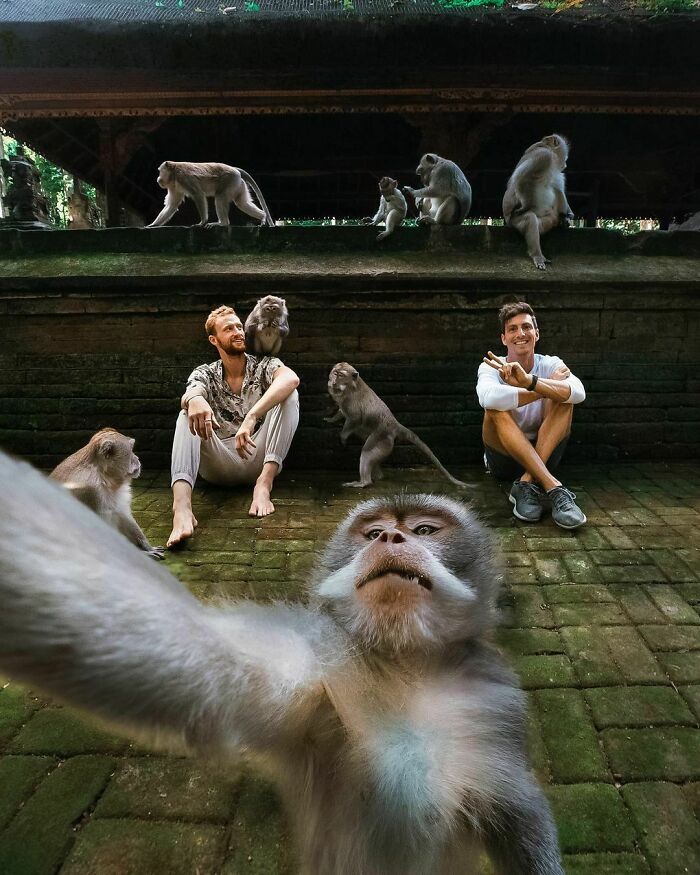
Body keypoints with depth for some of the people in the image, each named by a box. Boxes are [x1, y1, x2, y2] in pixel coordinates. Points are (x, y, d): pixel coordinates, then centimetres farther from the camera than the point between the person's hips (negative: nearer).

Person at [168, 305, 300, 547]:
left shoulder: (264, 366, 3)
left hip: (258, 460, -1)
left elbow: (291, 379, -23)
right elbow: (188, 396, -17)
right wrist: (194, 399, -44)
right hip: (221, 464, 1)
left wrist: (252, 417, -38)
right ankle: (181, 507, -46)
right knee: (190, 414, -24)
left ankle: (264, 483, -32)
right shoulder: (204, 374, 7)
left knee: (289, 396, -18)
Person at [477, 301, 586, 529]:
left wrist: (529, 381, -42)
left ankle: (527, 484, -32)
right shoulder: (491, 367, -7)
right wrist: (547, 387, -23)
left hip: (545, 455, 2)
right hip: (503, 457, -2)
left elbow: (578, 393, -26)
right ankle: (553, 487, -40)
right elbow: (489, 398, -33)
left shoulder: (550, 364, -2)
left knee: (562, 395, -20)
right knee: (495, 410, -30)